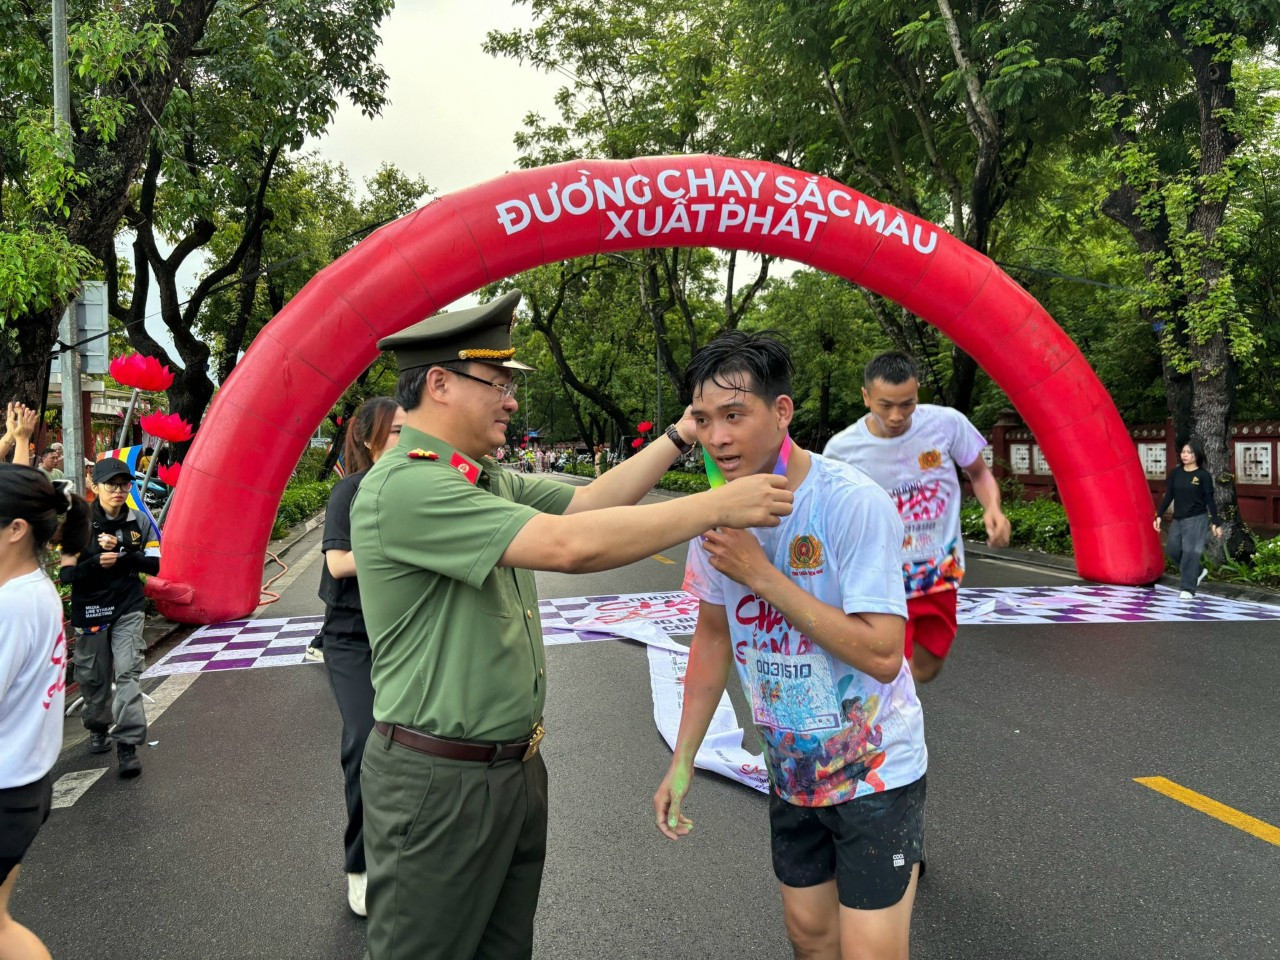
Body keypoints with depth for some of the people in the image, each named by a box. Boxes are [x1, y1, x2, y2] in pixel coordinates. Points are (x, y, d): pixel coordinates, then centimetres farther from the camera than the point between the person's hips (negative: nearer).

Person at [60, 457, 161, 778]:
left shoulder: (139, 522, -2)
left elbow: (157, 564, -6)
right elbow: (67, 574, -8)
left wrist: (121, 552, -19)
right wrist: (96, 562, -26)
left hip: (128, 610, 0)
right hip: (90, 612, 0)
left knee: (128, 672, -12)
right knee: (93, 677, 12)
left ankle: (127, 744, -11)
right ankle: (98, 728, 38)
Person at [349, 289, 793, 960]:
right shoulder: (404, 486, -24)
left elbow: (586, 499, 7)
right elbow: (569, 545, -31)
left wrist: (680, 435, 4)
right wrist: (719, 506, -26)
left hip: (516, 768, 9)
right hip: (440, 781, -9)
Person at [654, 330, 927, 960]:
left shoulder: (853, 504, -23)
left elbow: (881, 654, -28)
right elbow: (713, 636, 6)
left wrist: (759, 573, -28)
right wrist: (681, 761, 6)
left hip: (874, 769, -5)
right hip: (792, 769, 6)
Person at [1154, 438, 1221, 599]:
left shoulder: (1204, 476, -6)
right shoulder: (1176, 474, 6)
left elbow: (1210, 500, -6)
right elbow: (1168, 496, 8)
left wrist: (1215, 523, -8)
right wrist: (1159, 516, 3)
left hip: (1197, 519, -5)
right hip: (1178, 519, 6)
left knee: (1190, 552, -7)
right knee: (1172, 550, 8)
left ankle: (1188, 589, 0)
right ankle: (1197, 572, 30)